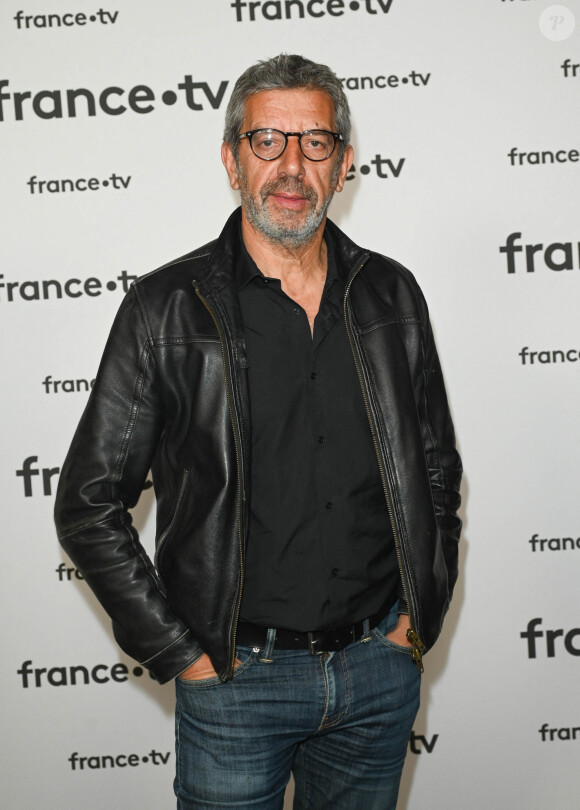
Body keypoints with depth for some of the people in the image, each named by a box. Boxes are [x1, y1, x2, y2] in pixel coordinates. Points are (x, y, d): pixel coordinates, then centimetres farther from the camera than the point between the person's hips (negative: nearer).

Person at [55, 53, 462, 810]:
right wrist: (180, 655, -8)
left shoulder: (391, 296, 3)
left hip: (380, 671, 3)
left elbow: (438, 469, 13)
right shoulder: (167, 308, -8)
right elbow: (88, 504, -5)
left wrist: (420, 616, 5)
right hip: (237, 677, -3)